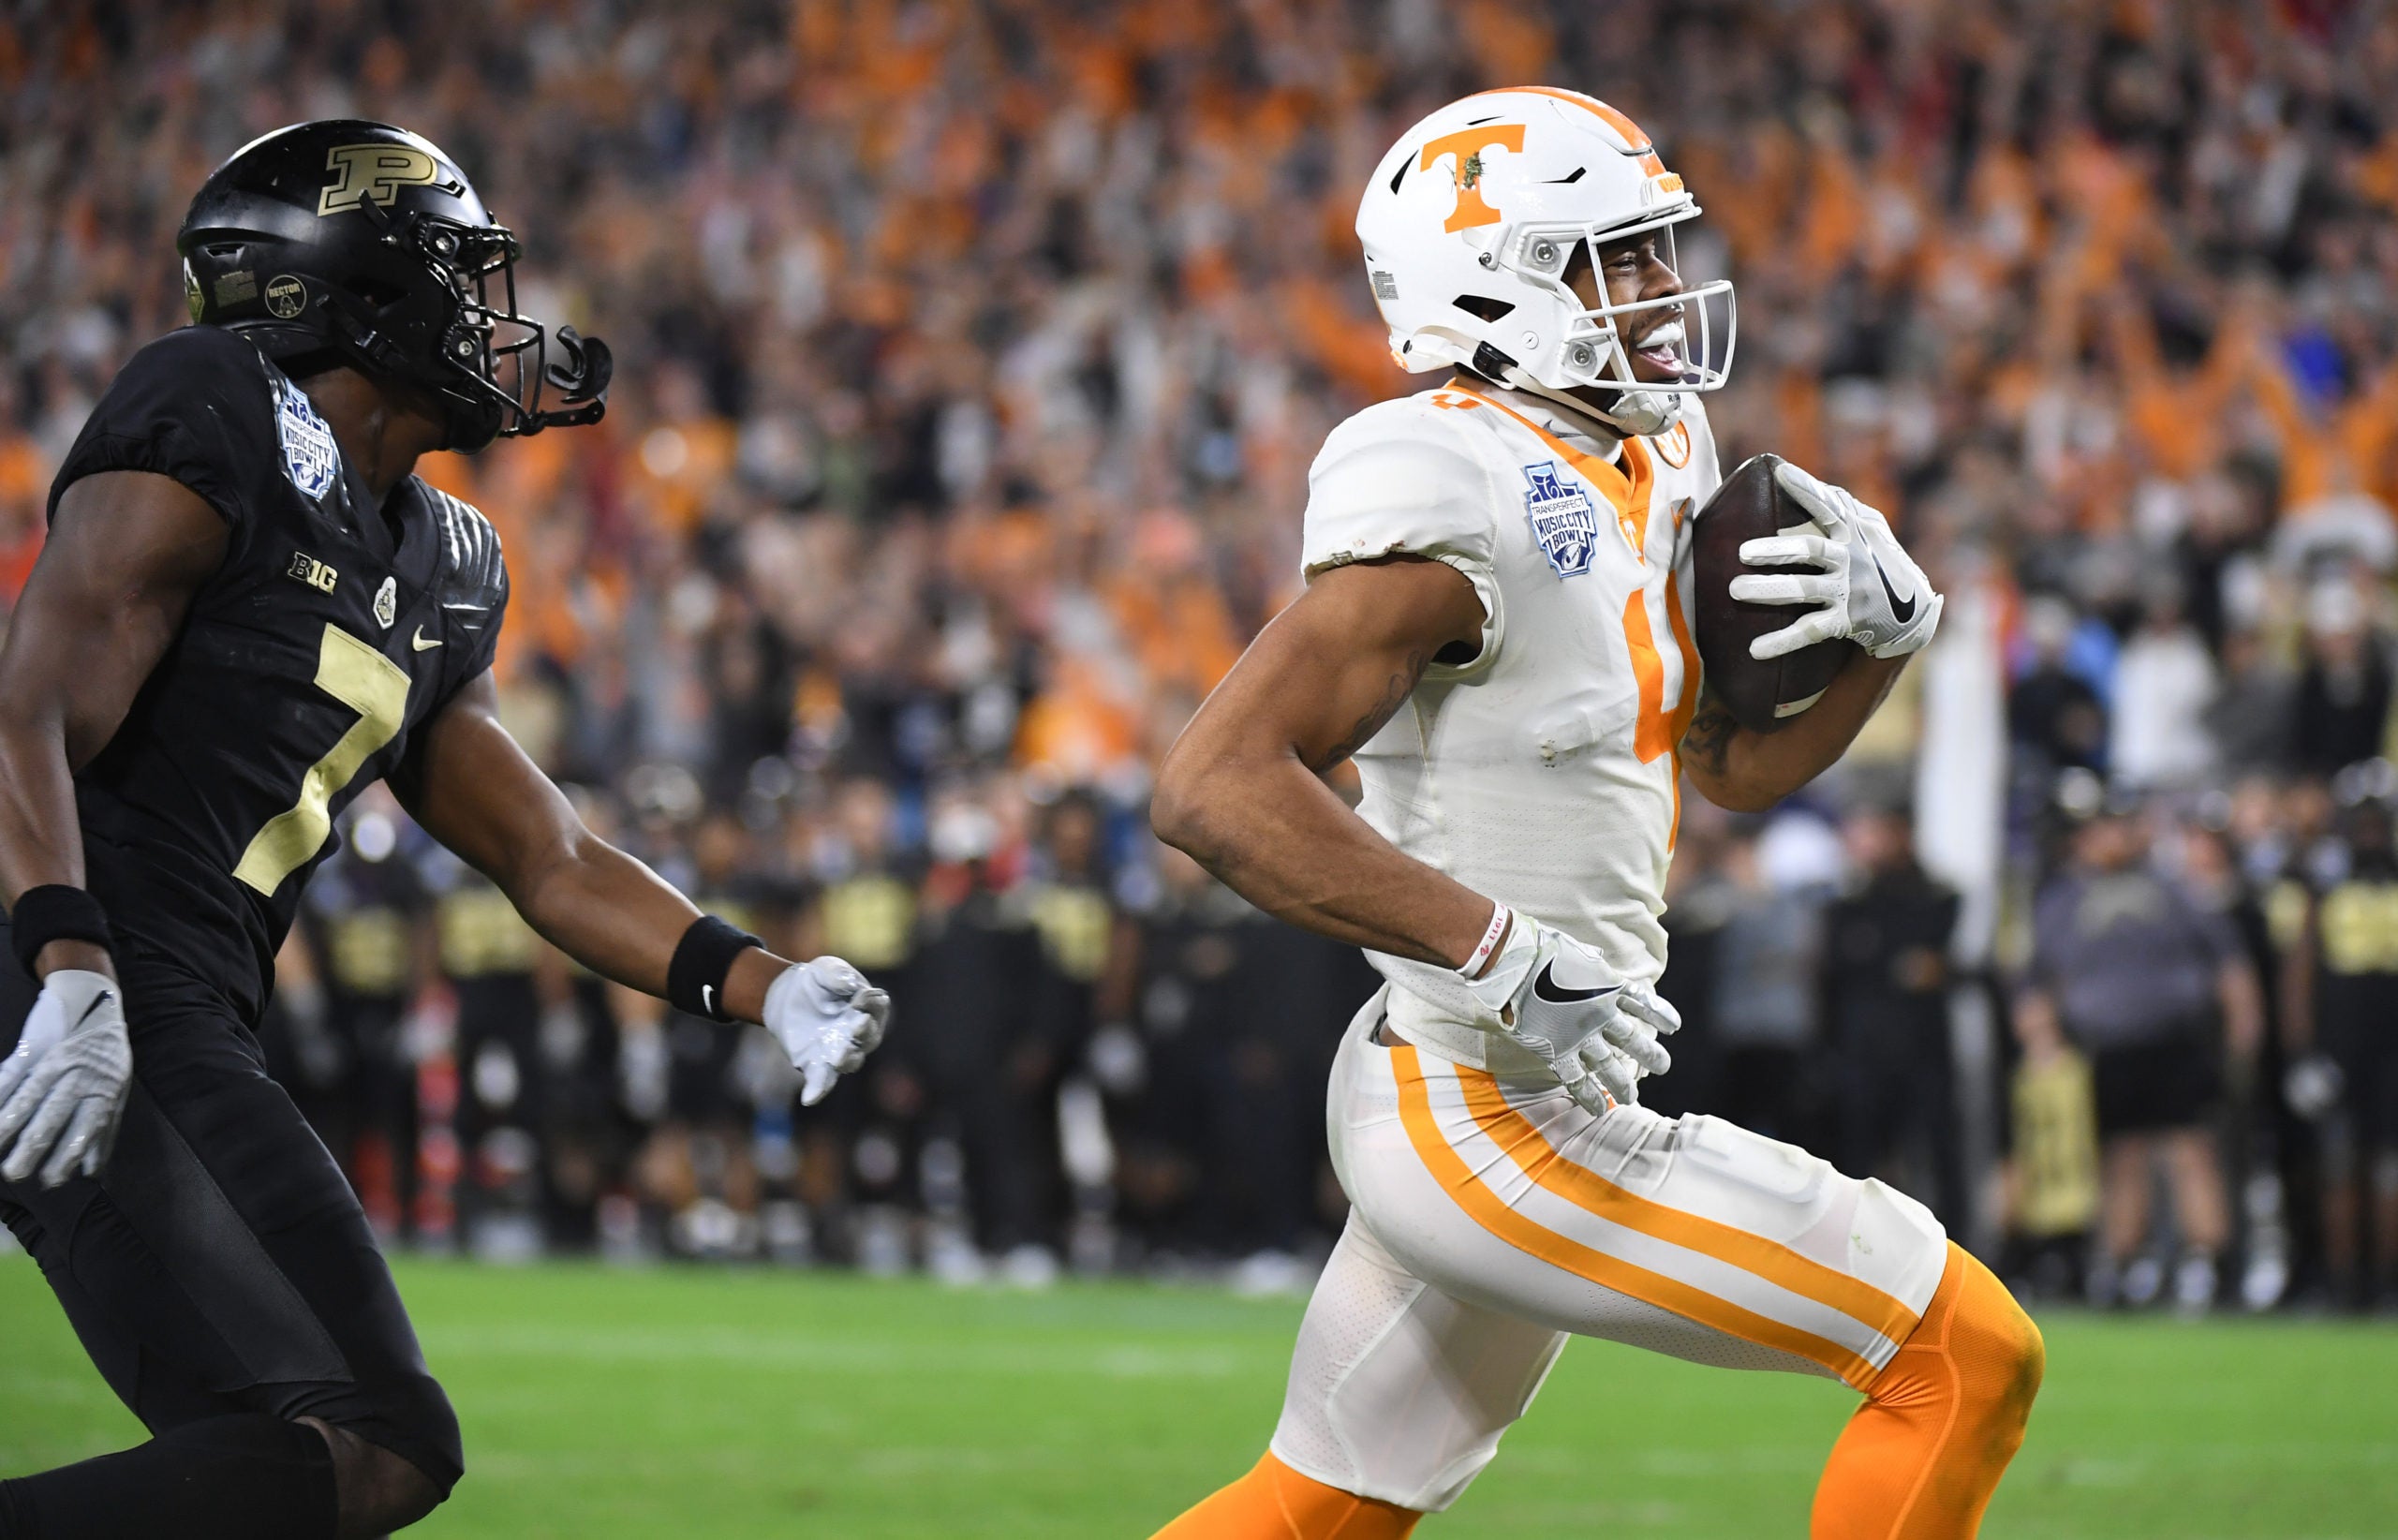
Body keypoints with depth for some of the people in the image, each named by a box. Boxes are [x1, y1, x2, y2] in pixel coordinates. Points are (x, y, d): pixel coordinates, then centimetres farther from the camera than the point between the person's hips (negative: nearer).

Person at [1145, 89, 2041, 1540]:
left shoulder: (1645, 460, 10)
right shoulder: (1464, 504, -19)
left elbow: (1739, 762, 20)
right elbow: (1216, 782, -26)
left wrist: (1888, 626, 0)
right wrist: (1503, 953, -28)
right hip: (1494, 1128, -10)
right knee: (1971, 1359, -6)